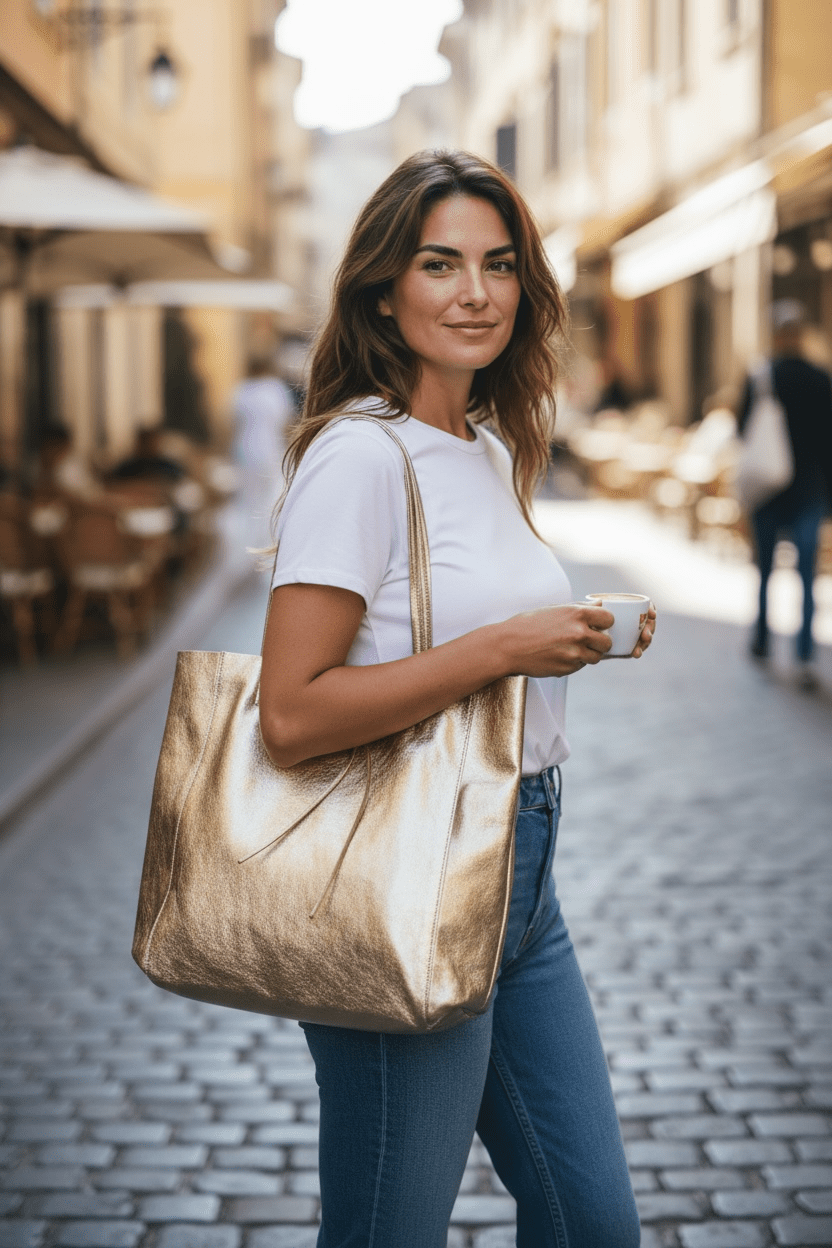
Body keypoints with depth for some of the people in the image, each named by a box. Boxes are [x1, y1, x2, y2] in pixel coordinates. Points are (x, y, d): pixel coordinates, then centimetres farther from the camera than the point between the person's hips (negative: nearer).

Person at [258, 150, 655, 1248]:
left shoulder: (494, 449, 11)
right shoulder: (358, 455, -16)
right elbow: (293, 715, -24)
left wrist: (577, 638, 9)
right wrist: (503, 646, -22)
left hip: (519, 874, 9)